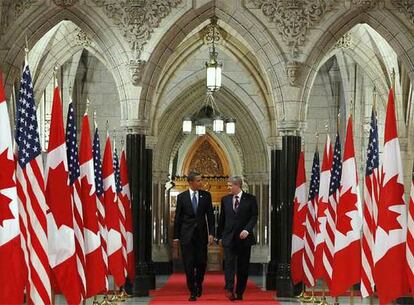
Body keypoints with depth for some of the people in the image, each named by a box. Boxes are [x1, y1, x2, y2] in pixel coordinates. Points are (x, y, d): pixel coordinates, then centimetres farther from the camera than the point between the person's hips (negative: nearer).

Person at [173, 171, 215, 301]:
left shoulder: (206, 195, 4)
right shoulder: (181, 197, 1)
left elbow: (210, 215, 4)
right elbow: (178, 217, 4)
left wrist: (211, 233, -4)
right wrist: (176, 236, 1)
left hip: (201, 234, 1)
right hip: (186, 235, -1)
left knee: (202, 262, 2)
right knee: (189, 264, -1)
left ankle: (198, 284, 29)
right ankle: (192, 291, 7)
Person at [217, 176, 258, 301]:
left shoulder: (250, 199, 0)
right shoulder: (225, 200, 9)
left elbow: (254, 217, -4)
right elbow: (222, 219, 12)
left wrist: (247, 230, -18)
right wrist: (220, 236, 9)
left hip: (244, 238, -1)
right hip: (229, 238, 1)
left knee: (243, 267, 4)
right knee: (229, 264, -11)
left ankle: (239, 292, 12)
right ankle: (229, 290, -17)